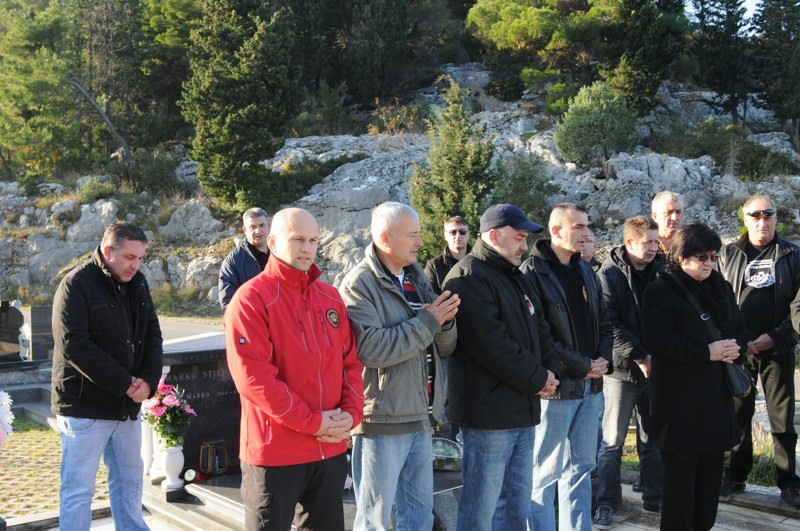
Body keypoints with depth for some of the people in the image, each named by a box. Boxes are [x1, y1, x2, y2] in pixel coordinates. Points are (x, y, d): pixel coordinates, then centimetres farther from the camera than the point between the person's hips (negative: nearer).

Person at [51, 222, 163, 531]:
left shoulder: (137, 283, 9)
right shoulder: (76, 285, -12)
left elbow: (152, 334, 12)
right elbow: (74, 346, -19)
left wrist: (148, 379, -7)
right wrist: (124, 384, -18)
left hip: (128, 406, 7)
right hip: (85, 406, -7)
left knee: (129, 480, 18)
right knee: (78, 489, 0)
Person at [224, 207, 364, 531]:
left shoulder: (330, 297, 10)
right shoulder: (251, 298, -11)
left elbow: (350, 361, 12)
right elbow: (253, 375, -18)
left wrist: (351, 413, -5)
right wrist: (312, 422, -17)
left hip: (331, 449, 6)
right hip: (274, 452, -6)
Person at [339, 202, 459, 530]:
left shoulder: (417, 279, 14)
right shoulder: (359, 285, -10)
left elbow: (444, 347, 13)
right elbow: (370, 349, -24)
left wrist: (444, 322, -9)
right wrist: (426, 322, -18)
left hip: (420, 418, 8)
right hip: (382, 419, -8)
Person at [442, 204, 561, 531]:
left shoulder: (516, 278, 19)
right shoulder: (469, 278, -13)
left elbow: (540, 329, 20)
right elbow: (491, 343, -21)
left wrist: (550, 371, 0)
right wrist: (537, 379, -13)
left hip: (523, 410, 10)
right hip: (489, 413, -9)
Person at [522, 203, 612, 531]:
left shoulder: (586, 272, 13)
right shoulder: (533, 273, -11)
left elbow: (602, 322, 19)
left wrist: (603, 360, 0)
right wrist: (582, 366, -13)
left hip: (590, 386, 8)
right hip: (556, 388, -8)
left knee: (581, 467, 15)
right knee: (545, 473, 1)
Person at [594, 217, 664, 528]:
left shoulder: (659, 272, 7)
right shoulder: (610, 274, -7)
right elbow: (610, 323, -14)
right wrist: (639, 356, -17)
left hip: (653, 368, 5)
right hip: (622, 367, -4)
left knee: (652, 438, 13)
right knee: (613, 441, 3)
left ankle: (654, 497, 25)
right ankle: (607, 503, 13)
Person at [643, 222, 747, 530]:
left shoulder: (721, 288, 14)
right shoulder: (661, 291, -6)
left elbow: (741, 331, 18)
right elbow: (658, 341, -16)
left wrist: (735, 348, -5)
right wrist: (707, 351, -18)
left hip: (717, 393, 6)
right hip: (680, 397, -6)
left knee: (711, 471, 10)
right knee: (680, 473, -1)